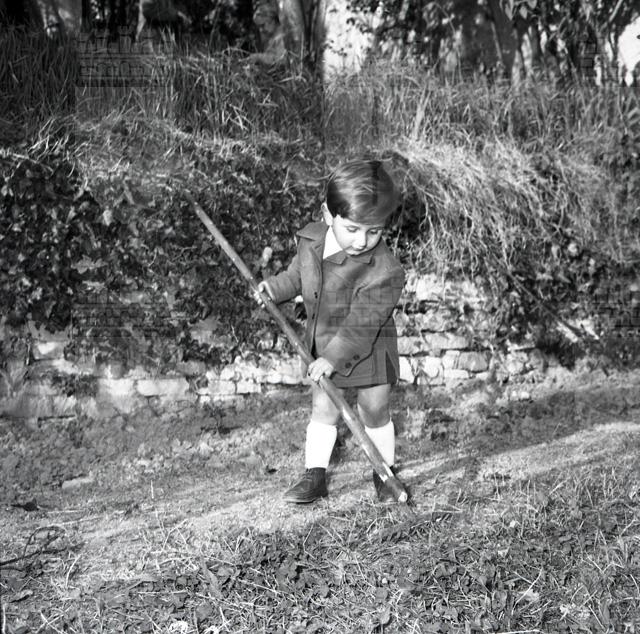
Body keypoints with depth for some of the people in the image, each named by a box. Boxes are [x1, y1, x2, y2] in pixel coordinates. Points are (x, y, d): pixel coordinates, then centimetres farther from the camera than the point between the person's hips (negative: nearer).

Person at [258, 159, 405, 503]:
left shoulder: (384, 271, -29)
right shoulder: (311, 238, -10)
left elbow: (362, 324, -27)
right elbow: (297, 275, 13)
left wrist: (334, 357, -29)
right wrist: (274, 287, -1)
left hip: (367, 349, -4)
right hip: (322, 344, 4)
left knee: (374, 411, 8)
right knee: (323, 410, 9)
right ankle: (314, 476, 16)